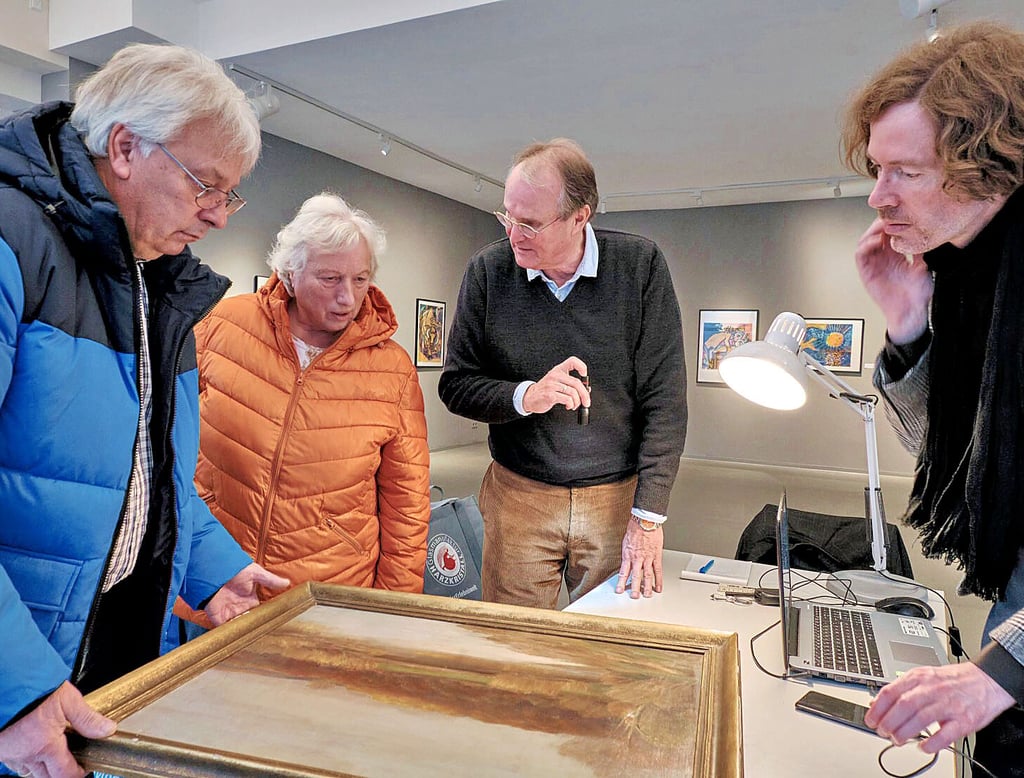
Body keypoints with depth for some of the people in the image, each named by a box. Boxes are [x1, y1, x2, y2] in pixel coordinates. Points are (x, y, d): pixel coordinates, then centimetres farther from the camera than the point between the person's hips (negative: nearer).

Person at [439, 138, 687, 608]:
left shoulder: (640, 265, -9)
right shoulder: (488, 271, -5)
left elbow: (665, 398, -9)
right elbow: (455, 384, 0)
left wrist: (649, 516, -11)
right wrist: (524, 396, -20)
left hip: (618, 498, 0)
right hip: (517, 497, 1)